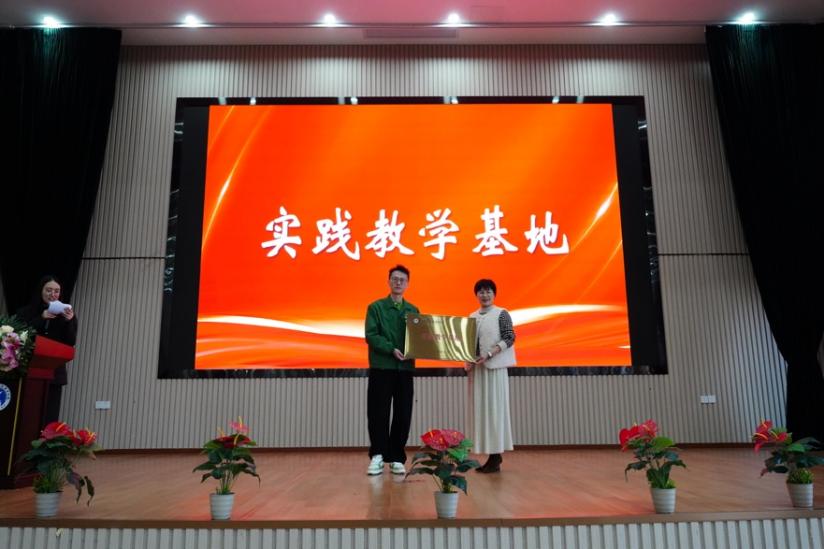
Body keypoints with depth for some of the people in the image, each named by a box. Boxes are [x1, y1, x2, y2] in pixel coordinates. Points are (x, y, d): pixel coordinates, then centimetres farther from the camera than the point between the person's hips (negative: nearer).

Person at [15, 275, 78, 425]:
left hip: (54, 373, 1)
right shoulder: (26, 312, 7)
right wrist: (41, 318, -14)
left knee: (49, 419, -2)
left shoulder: (66, 315, 9)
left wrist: (69, 321, -15)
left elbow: (71, 343, 1)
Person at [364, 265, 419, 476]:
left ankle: (396, 458, 14)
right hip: (381, 367, -3)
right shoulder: (376, 307, 3)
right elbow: (371, 336, -7)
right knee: (379, 414, -1)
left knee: (403, 415, 5)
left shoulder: (413, 310, 13)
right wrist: (391, 349, -20)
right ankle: (377, 456, 11)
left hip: (405, 368, 3)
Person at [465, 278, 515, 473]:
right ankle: (493, 455, 15)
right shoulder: (472, 317, 14)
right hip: (475, 368, 6)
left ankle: (496, 457, 2)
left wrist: (488, 354, -19)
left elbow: (509, 338, -10)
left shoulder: (502, 314, -2)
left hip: (495, 368, -6)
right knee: (479, 409, 6)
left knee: (494, 408, -4)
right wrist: (467, 359, -3)